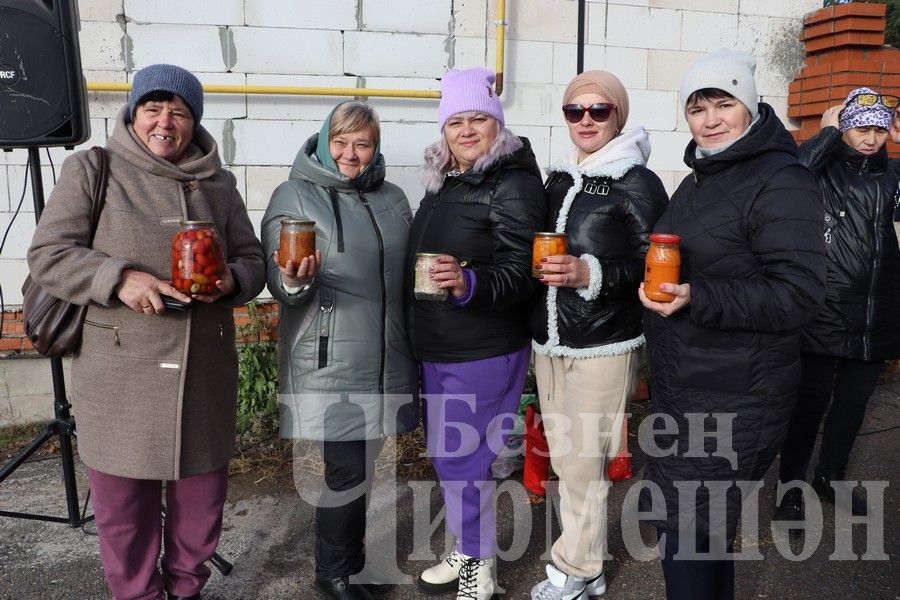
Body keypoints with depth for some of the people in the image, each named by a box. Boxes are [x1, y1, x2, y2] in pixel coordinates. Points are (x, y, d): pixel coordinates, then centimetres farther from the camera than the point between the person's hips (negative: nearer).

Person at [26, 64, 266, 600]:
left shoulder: (218, 183, 11)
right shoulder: (91, 170, 1)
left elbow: (252, 260, 13)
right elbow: (48, 255, -3)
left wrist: (231, 281, -10)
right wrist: (119, 277, -20)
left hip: (205, 370, 3)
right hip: (119, 373, -2)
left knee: (202, 496, 14)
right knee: (124, 505, 9)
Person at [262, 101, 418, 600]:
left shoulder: (392, 198, 12)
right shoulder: (294, 196, -3)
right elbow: (279, 283, -6)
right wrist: (295, 282, -26)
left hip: (386, 361, 5)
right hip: (330, 364, -5)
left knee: (363, 467, 15)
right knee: (347, 471, 0)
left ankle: (351, 558, 35)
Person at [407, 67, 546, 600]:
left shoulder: (514, 184, -13)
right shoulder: (445, 182, 12)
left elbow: (522, 272, -20)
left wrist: (469, 284, -37)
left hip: (484, 352, -8)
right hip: (439, 350, 9)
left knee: (462, 459, -1)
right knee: (446, 453, 17)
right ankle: (468, 552, 37)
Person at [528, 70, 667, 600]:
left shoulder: (638, 183, -6)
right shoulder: (559, 180, 13)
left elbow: (651, 265, -12)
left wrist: (590, 273, -24)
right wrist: (540, 266, 4)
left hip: (604, 345, -6)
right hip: (550, 341, 6)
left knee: (583, 463, 0)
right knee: (563, 459, 12)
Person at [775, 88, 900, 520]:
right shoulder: (819, 169, -6)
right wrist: (827, 132, -17)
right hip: (822, 317, -5)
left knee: (853, 404, 17)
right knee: (811, 404, 4)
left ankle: (830, 477, 36)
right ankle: (792, 487, 21)